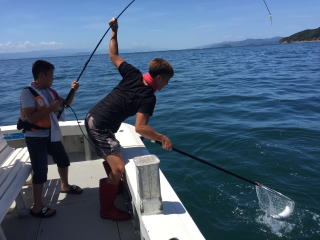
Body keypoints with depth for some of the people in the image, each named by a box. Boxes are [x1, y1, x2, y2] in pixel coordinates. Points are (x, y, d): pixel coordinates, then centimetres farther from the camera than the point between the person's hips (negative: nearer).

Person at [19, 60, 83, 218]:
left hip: (52, 135, 8)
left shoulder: (49, 91, 6)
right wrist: (51, 108, -24)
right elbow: (31, 118, -26)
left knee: (63, 160, 22)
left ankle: (65, 186, 46)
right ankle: (37, 207, 9)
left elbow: (66, 103, 18)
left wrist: (73, 91, 3)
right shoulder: (28, 93, -16)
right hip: (36, 138, -8)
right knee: (40, 171, -5)